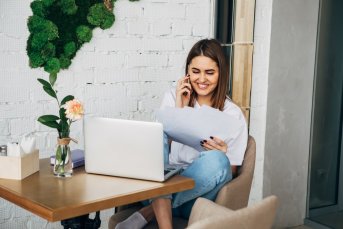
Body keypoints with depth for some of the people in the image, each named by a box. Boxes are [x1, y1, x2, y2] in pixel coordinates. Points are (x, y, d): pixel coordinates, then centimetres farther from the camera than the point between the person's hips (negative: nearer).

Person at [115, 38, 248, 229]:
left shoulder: (233, 114, -1)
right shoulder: (173, 97, 6)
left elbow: (230, 172, 0)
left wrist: (222, 154, -22)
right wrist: (179, 109, -10)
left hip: (200, 193, -1)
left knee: (216, 161, -33)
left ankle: (148, 213, -23)